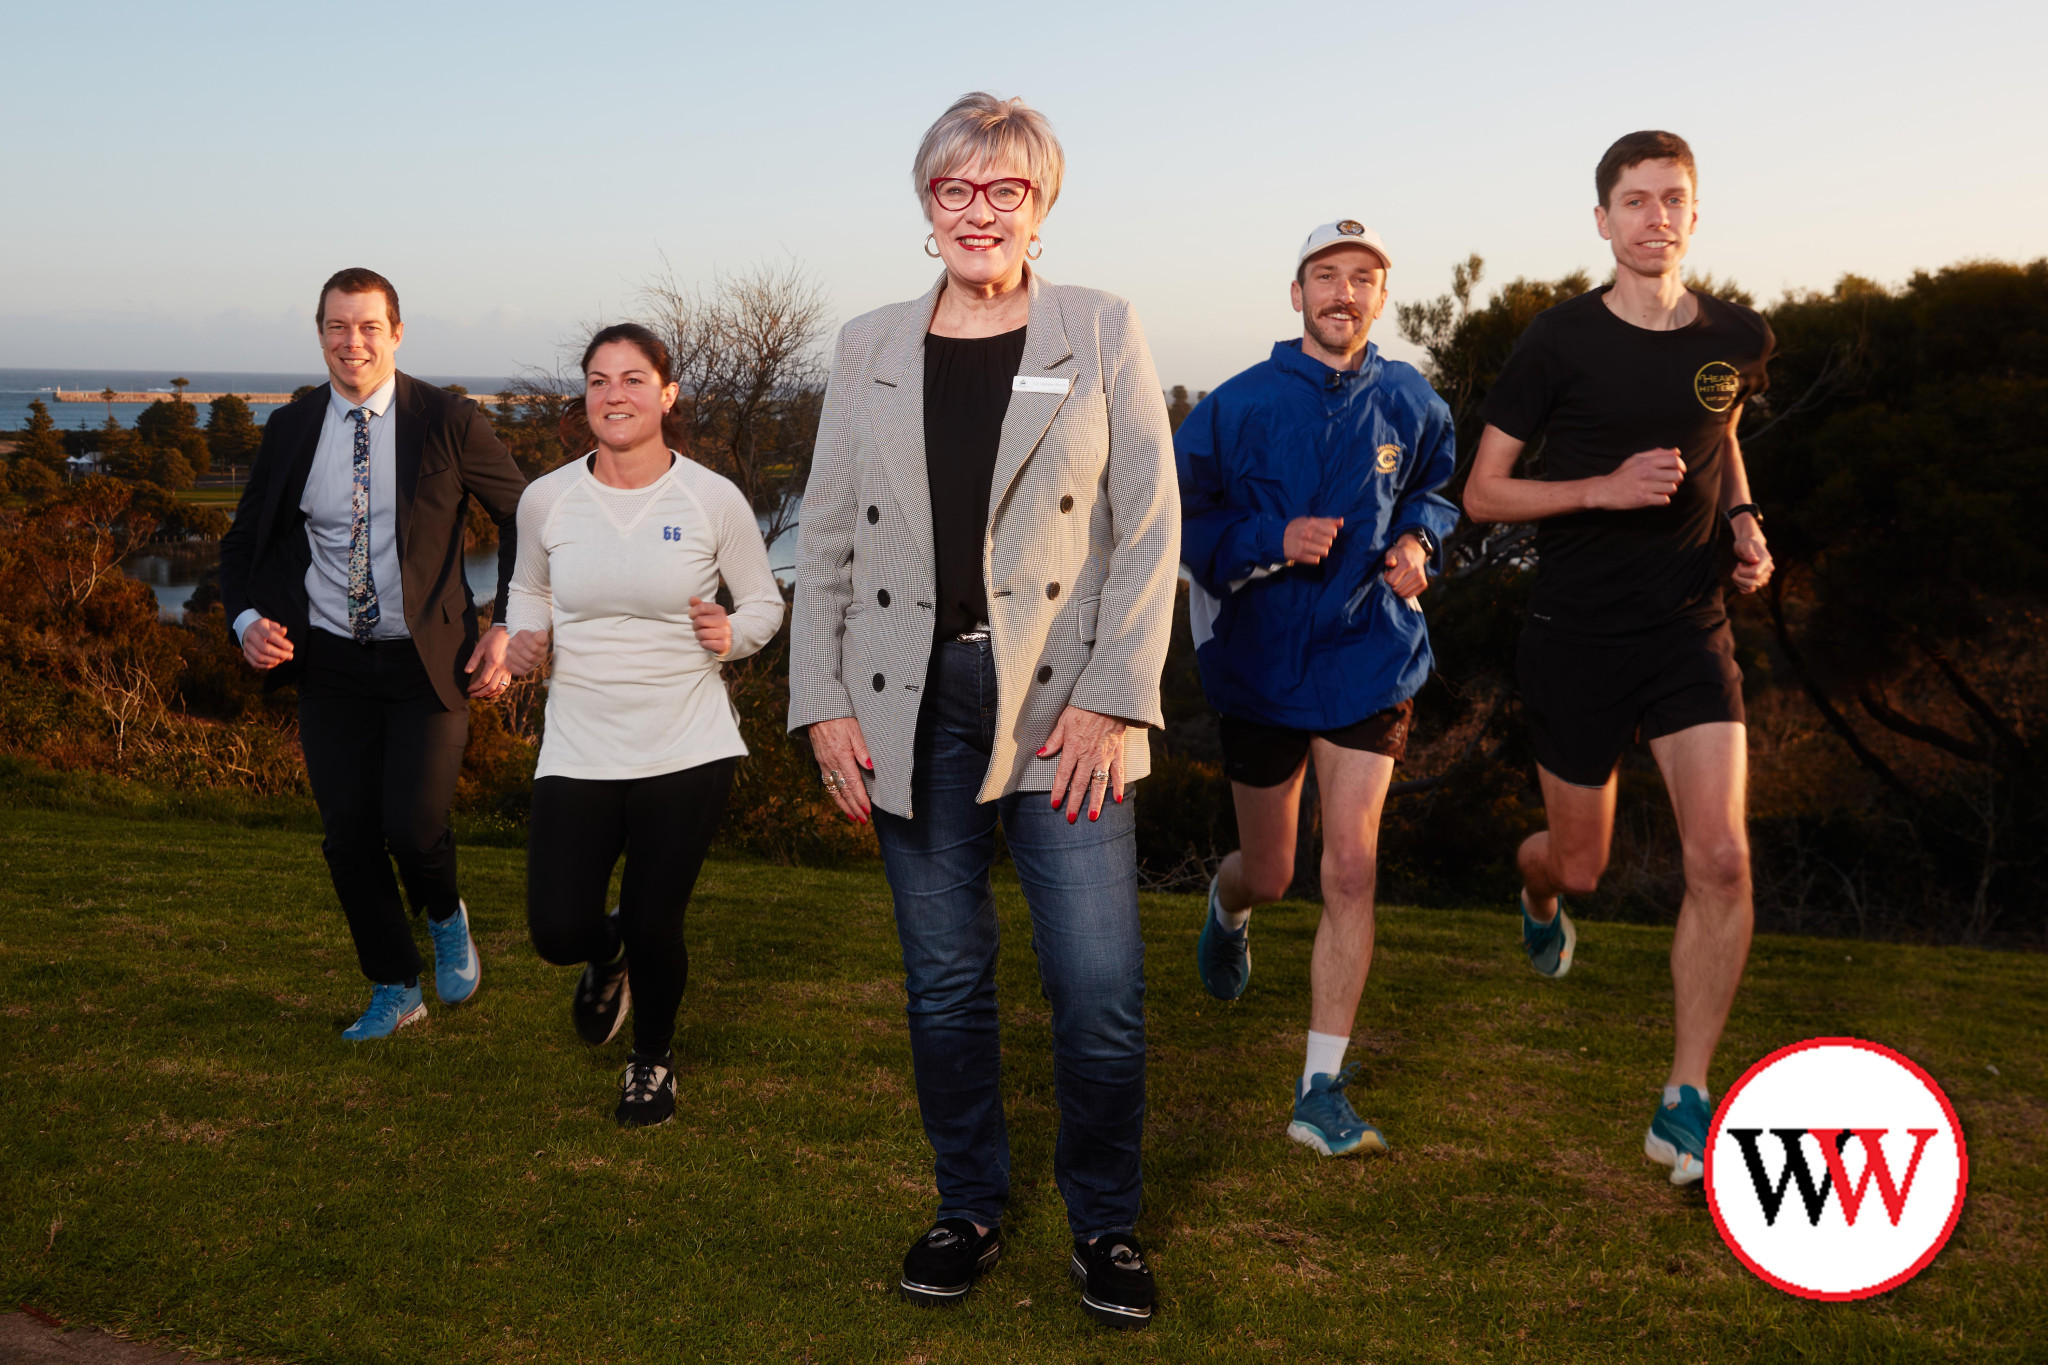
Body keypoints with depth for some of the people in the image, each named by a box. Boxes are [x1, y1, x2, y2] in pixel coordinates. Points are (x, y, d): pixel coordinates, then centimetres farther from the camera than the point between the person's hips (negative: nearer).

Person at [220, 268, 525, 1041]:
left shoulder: (447, 422, -4)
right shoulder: (290, 429, 4)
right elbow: (244, 542, 13)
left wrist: (508, 628, -6)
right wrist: (247, 620, -7)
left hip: (429, 660, -3)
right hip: (330, 664, 3)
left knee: (414, 827, -14)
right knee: (348, 839, 4)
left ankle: (446, 918, 22)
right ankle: (394, 990, 25)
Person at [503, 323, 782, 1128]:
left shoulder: (713, 500, -5)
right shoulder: (546, 500, 1)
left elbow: (764, 602, 7)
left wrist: (733, 636, -15)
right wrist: (523, 639, -1)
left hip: (688, 750, -2)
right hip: (578, 750, 2)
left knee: (654, 926, 2)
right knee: (557, 930, -5)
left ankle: (653, 1059, 34)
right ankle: (606, 956, 37)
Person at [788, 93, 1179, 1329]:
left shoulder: (1103, 332, 4)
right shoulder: (871, 348, 10)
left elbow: (1148, 529, -1)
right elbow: (828, 540, 11)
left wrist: (1114, 700, -9)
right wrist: (824, 704, 2)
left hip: (1061, 701, -2)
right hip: (914, 703, 2)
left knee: (1102, 989, -5)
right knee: (945, 983, 9)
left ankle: (1106, 1224, 17)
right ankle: (970, 1210, 27)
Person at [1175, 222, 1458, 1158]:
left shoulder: (1408, 403, 1)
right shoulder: (1238, 406, -6)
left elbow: (1436, 487, 19)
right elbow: (1181, 521, -5)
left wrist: (1415, 539, -3)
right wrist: (1274, 542, -21)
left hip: (1367, 657, 1)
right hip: (1259, 662, 0)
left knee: (1350, 869, -10)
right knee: (1269, 874, 12)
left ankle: (1322, 1089, -3)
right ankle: (1228, 905, 52)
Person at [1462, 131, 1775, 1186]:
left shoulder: (1739, 339, 3)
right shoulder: (1561, 341, -8)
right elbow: (1482, 494, -5)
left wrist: (1743, 522, 5)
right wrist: (1605, 487, -20)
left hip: (1691, 630, 2)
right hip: (1576, 634, -2)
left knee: (1720, 857, -13)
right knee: (1580, 866, 10)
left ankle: (1684, 1107, -1)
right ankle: (1535, 890, 52)